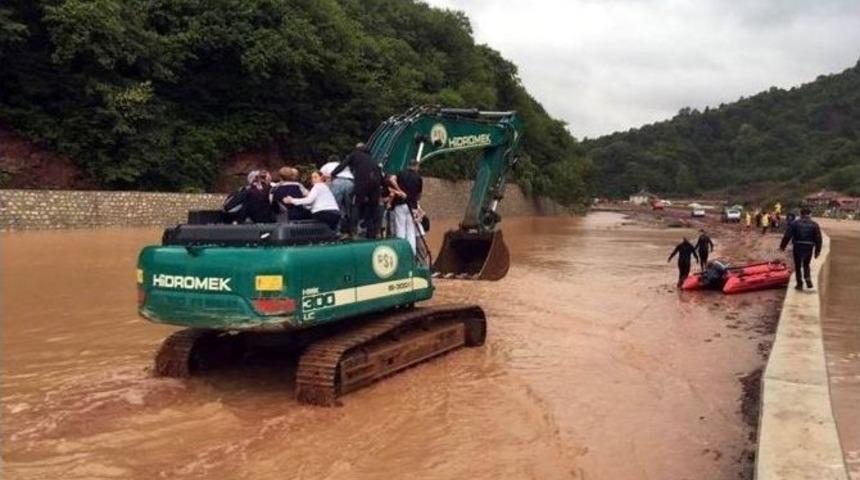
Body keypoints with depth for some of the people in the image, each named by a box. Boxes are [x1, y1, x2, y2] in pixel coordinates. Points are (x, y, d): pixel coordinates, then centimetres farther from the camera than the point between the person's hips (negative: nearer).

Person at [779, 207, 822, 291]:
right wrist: (817, 250, 9)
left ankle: (799, 284, 13)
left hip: (797, 247, -2)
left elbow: (787, 235, -6)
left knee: (798, 266, 11)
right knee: (806, 265, 21)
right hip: (809, 248, 2)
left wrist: (782, 246, 3)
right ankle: (808, 279, 0)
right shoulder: (814, 225, 2)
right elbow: (818, 238, 2)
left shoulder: (794, 223, -4)